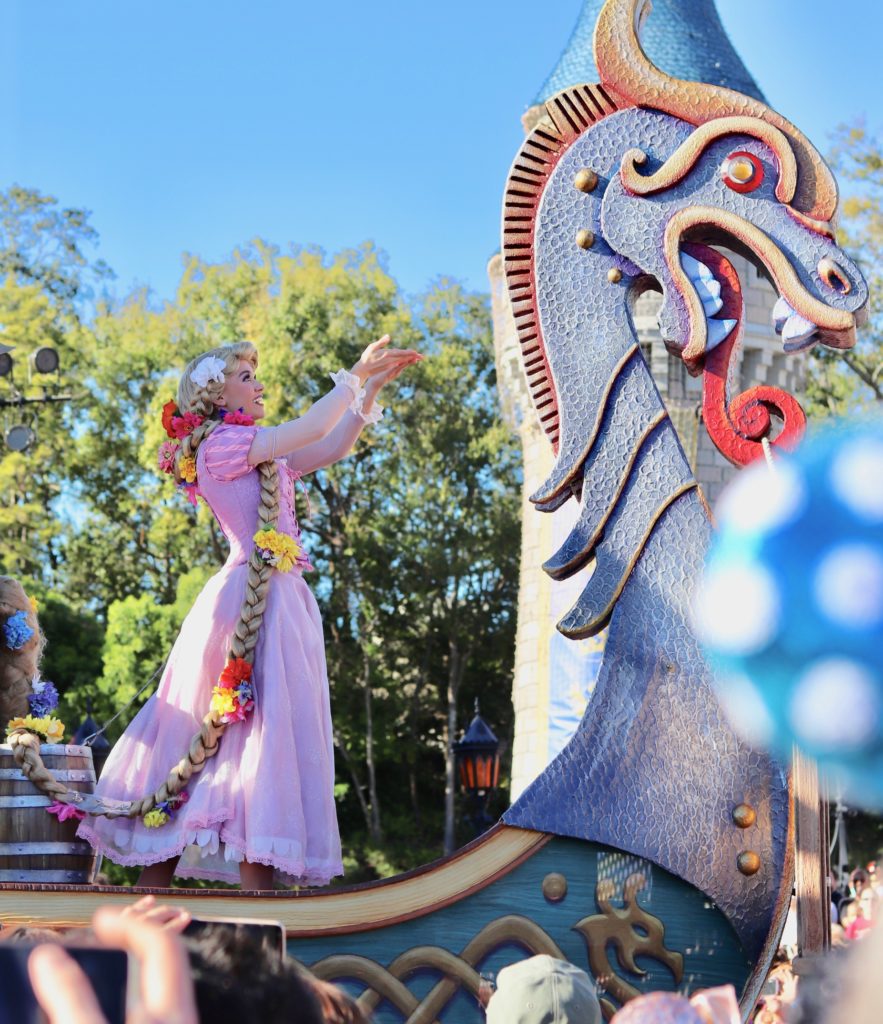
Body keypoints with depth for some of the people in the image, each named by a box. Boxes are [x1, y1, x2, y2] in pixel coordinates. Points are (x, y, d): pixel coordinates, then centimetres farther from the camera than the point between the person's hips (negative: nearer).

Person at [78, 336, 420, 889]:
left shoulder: (261, 456, 21)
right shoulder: (222, 442, -5)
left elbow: (333, 447, 20)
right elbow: (311, 429, -10)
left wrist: (373, 386, 14)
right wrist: (356, 376, -1)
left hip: (280, 598, 9)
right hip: (251, 595, -9)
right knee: (265, 722, -12)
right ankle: (259, 898, -12)